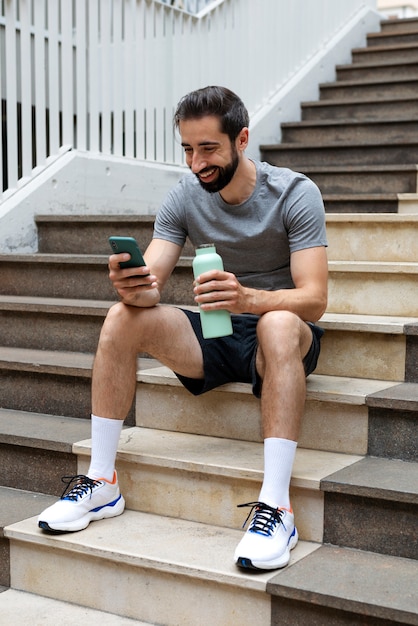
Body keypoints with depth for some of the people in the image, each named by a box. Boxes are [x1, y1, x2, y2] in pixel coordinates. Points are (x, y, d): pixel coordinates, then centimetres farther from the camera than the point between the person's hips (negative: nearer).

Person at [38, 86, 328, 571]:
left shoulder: (294, 193, -14)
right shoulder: (184, 198, -3)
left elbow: (314, 300, -24)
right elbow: (149, 287, -9)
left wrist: (247, 298, -44)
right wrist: (132, 286, -35)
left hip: (284, 334, -4)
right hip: (214, 334, 4)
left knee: (278, 325, -39)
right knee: (122, 318, -18)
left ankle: (275, 507, -39)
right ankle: (102, 484, -11)